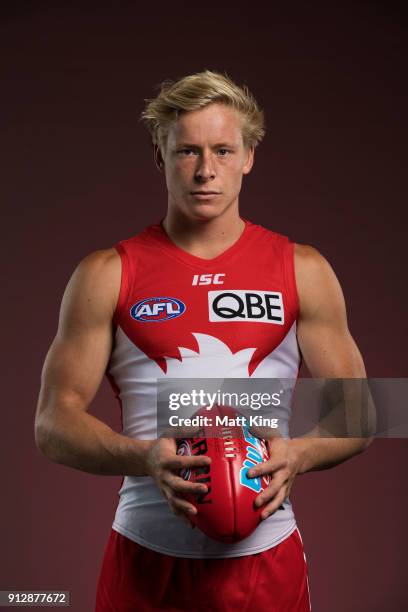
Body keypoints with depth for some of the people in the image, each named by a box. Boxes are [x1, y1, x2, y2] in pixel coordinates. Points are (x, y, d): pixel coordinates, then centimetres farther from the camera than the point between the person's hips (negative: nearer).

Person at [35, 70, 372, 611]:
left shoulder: (302, 271, 3)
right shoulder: (106, 276, 0)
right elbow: (54, 422, -1)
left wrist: (297, 455, -15)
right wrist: (146, 457, -19)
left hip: (264, 552, 1)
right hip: (146, 556, -1)